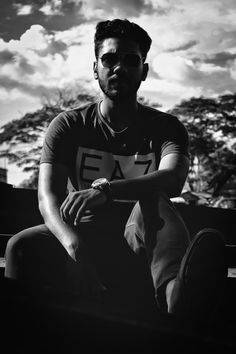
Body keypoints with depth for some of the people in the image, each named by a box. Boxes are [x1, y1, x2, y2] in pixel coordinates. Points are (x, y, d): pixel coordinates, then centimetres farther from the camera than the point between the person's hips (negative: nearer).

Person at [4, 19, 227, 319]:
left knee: (153, 200, -34)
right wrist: (75, 247, -36)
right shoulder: (68, 125, 2)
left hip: (138, 239, 0)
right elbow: (48, 196, -13)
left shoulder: (164, 127, 2)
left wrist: (105, 189, -40)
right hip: (84, 236, 1)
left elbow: (173, 179, -22)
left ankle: (175, 289, -61)